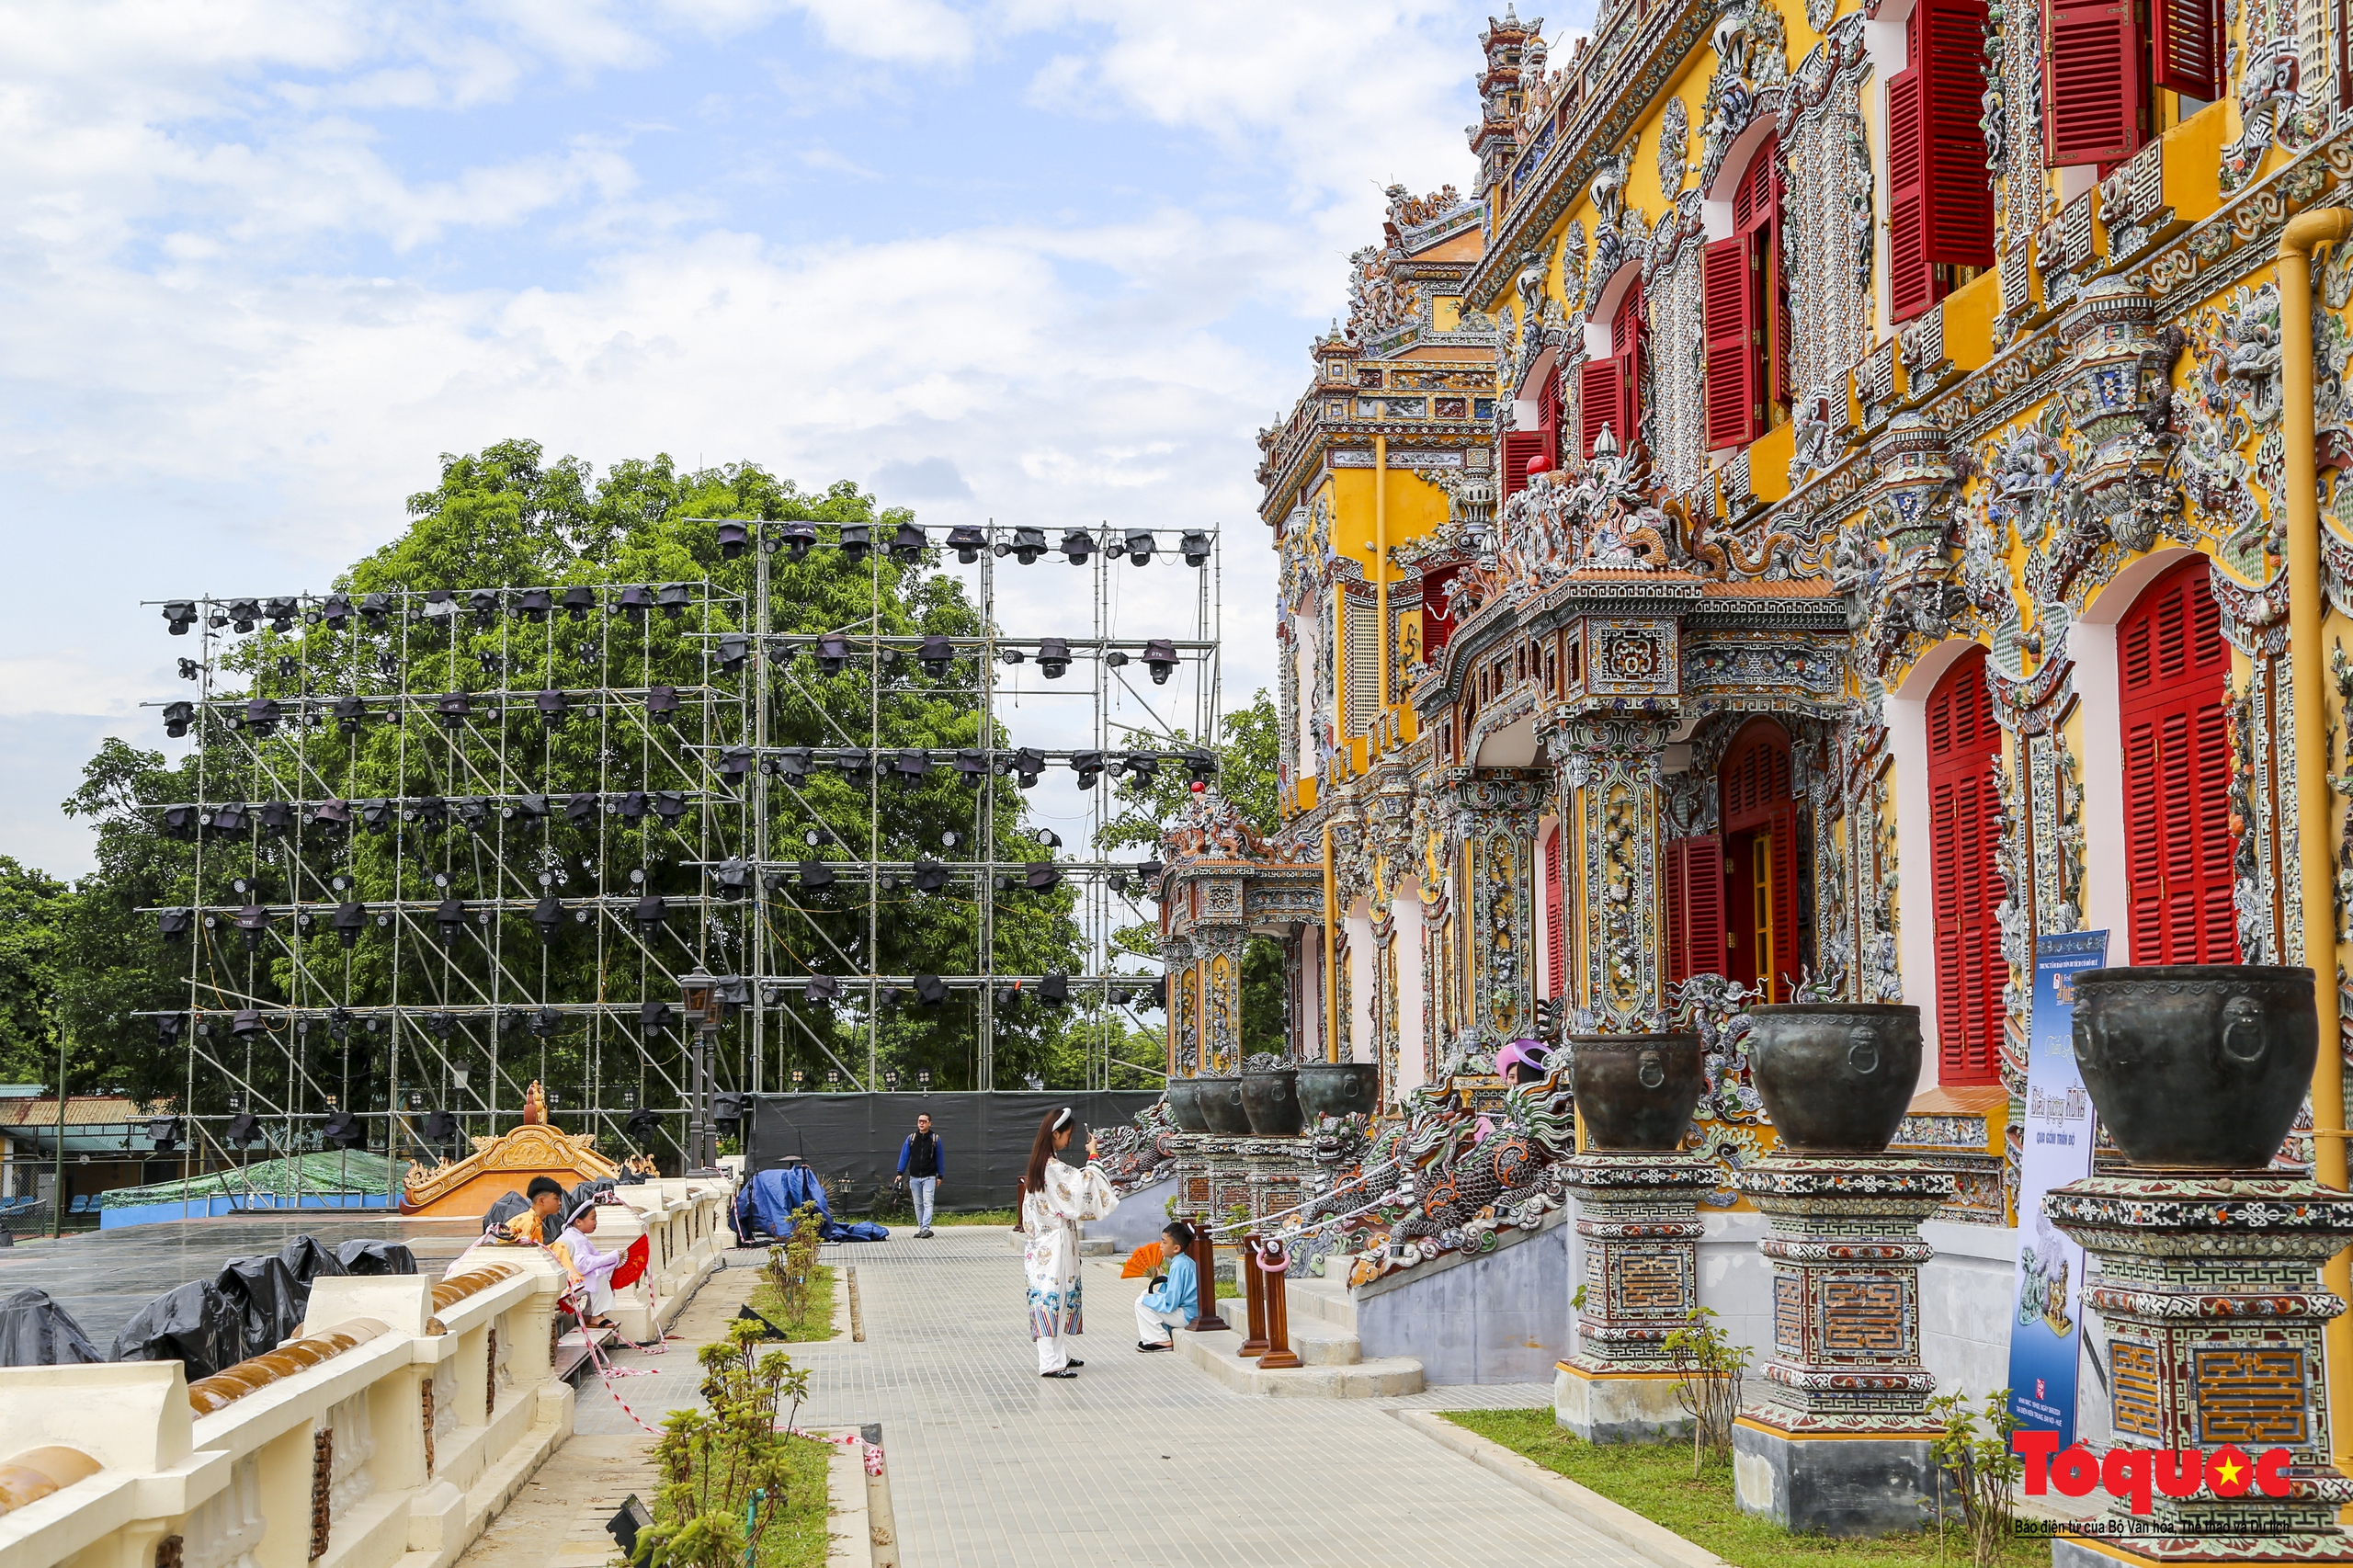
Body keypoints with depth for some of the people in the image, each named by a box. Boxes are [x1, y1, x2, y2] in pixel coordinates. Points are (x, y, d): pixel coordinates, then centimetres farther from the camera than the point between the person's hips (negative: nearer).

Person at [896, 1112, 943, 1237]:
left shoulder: (935, 1138, 1)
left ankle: (926, 1228, -17)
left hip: (929, 1177, -3)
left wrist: (940, 1176, 4)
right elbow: (904, 1156, 5)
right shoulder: (911, 1138, 4)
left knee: (927, 1202, -12)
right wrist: (900, 1173, -2)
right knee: (918, 1204, 7)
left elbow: (939, 1158, 5)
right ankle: (920, 1228, 12)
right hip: (914, 1177, 3)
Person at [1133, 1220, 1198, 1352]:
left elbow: (1170, 1303, -23)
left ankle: (1163, 1341, -4)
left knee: (1142, 1302, -9)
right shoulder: (1186, 1262, 9)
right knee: (1147, 1294, 19)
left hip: (1186, 1315, -11)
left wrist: (1149, 1298, -9)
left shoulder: (1178, 1266, -22)